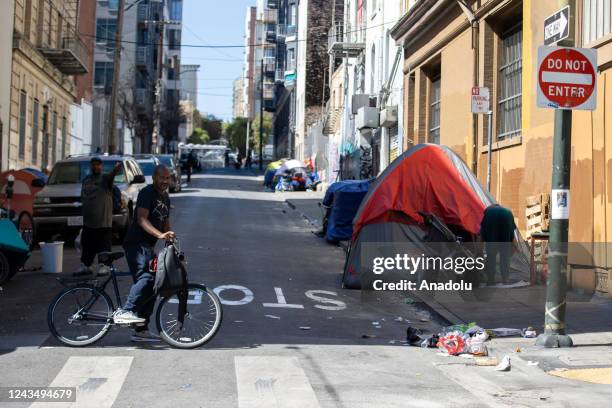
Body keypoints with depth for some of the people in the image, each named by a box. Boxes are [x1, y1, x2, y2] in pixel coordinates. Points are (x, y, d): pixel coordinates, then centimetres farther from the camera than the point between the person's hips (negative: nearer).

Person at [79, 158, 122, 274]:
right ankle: (85, 265, 22)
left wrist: (115, 171, -52)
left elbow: (111, 176, -29)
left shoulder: (105, 178, -5)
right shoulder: (86, 180, 15)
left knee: (104, 245, -4)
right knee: (87, 245, 12)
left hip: (103, 220, -6)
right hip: (88, 220, 6)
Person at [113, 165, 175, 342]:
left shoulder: (166, 197, 19)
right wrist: (160, 235, -33)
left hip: (148, 246, 9)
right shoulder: (147, 193, -9)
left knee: (152, 287, 8)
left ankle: (141, 331, 13)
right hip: (136, 243, -9)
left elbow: (166, 222, 27)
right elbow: (142, 219, -21)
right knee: (146, 278, -30)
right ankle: (125, 311, -31)